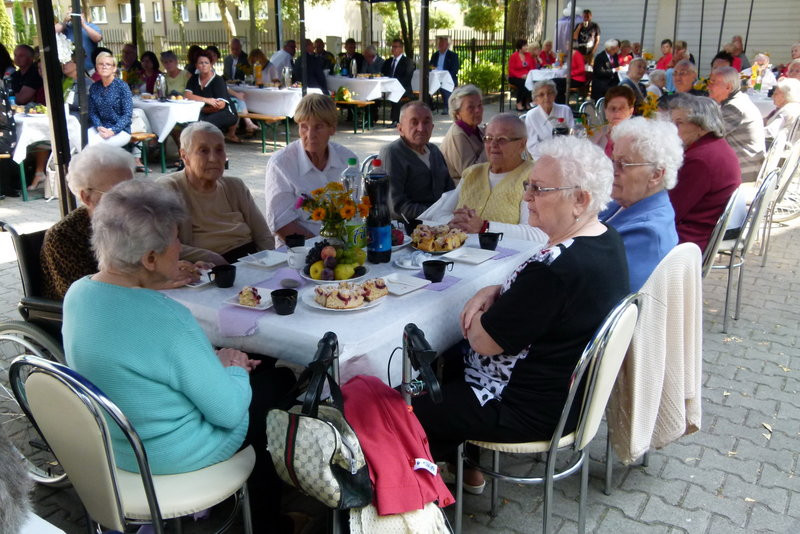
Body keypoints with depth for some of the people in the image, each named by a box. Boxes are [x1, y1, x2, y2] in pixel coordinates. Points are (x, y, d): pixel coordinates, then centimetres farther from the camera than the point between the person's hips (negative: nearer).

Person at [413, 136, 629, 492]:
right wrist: (494, 291, -6)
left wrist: (477, 313, -3)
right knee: (440, 366, 25)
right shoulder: (606, 239, -2)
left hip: (535, 410, -10)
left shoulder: (558, 266, -34)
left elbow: (484, 341, -24)